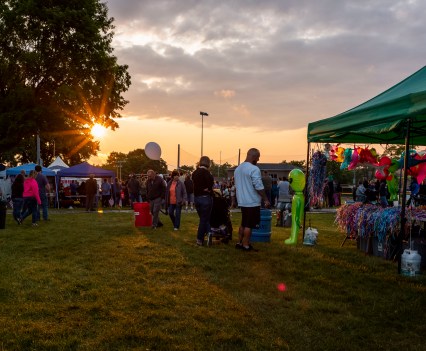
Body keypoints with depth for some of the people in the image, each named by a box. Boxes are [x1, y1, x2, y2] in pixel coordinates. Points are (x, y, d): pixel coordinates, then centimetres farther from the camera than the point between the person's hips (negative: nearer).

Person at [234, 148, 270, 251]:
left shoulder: (238, 168, 11)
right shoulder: (254, 169, -17)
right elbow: (259, 187, -19)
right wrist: (266, 199, -11)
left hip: (242, 201, 8)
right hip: (252, 202, -8)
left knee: (243, 223, 18)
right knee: (249, 225, -1)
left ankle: (239, 243, 23)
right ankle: (246, 245, 4)